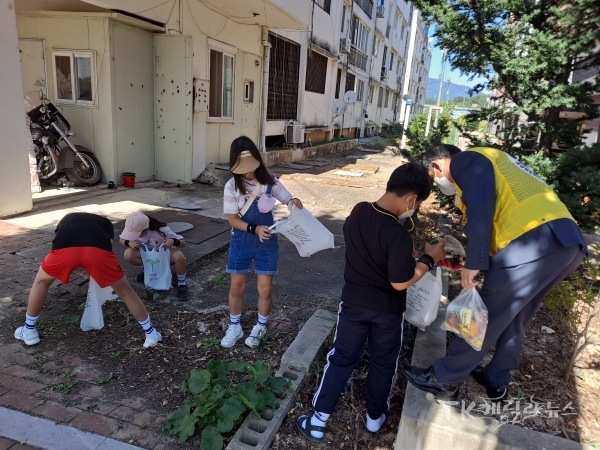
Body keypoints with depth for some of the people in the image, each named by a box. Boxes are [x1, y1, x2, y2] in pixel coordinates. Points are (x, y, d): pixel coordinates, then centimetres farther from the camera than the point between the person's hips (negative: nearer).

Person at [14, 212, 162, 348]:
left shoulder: (67, 219, 44)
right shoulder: (104, 222, 39)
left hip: (65, 249, 1)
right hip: (98, 250, -1)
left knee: (41, 281, 34)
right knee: (125, 291, 20)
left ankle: (29, 331, 43)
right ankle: (151, 334, 27)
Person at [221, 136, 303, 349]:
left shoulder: (270, 181, -7)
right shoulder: (232, 186, -10)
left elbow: (288, 200, 1)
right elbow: (232, 219, -11)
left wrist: (295, 203, -23)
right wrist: (255, 229, -27)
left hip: (267, 241, 0)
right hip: (241, 241, 0)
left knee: (265, 289, 6)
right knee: (237, 286, 10)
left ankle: (260, 328, 31)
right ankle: (234, 327, 33)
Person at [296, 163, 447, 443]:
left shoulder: (358, 212, -8)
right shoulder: (398, 234, -28)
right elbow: (400, 282, -22)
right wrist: (429, 259, -10)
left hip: (353, 303, 4)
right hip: (387, 311, -4)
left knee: (341, 359, 16)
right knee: (383, 364, 20)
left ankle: (317, 422, 24)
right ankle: (375, 417, 40)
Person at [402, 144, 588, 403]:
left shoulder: (466, 161, 3)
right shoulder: (486, 161, 30)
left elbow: (481, 207, -16)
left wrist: (473, 262, -17)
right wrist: (481, 261, 28)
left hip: (534, 241, -9)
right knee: (513, 317, 22)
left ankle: (443, 380, 16)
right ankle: (496, 382, 35)